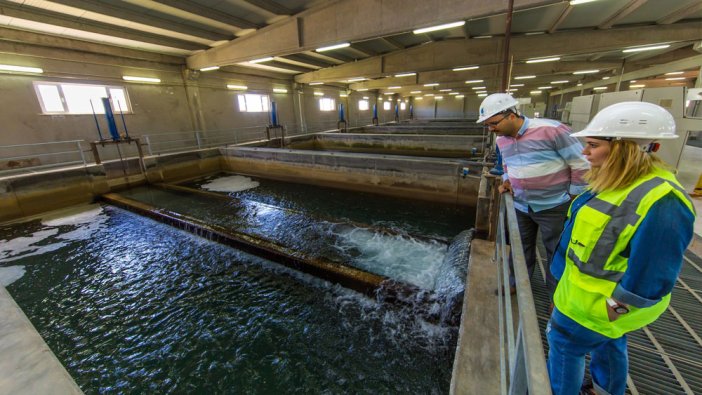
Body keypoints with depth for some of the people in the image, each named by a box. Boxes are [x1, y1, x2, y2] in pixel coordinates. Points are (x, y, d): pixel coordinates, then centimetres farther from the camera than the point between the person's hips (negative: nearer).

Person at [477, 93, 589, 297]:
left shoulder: (551, 130, -22)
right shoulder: (501, 139, -1)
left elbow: (582, 164, -15)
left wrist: (573, 197, -10)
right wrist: (507, 181, 1)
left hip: (554, 207, -5)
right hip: (520, 206, 6)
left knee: (557, 253, 13)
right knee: (520, 248, 20)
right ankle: (516, 283, 41)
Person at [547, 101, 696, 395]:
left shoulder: (660, 202, -31)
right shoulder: (620, 182, -2)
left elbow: (650, 273, -27)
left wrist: (614, 308, -18)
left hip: (599, 301, -8)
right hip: (593, 289, 8)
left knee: (563, 342, 12)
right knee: (608, 344, 28)